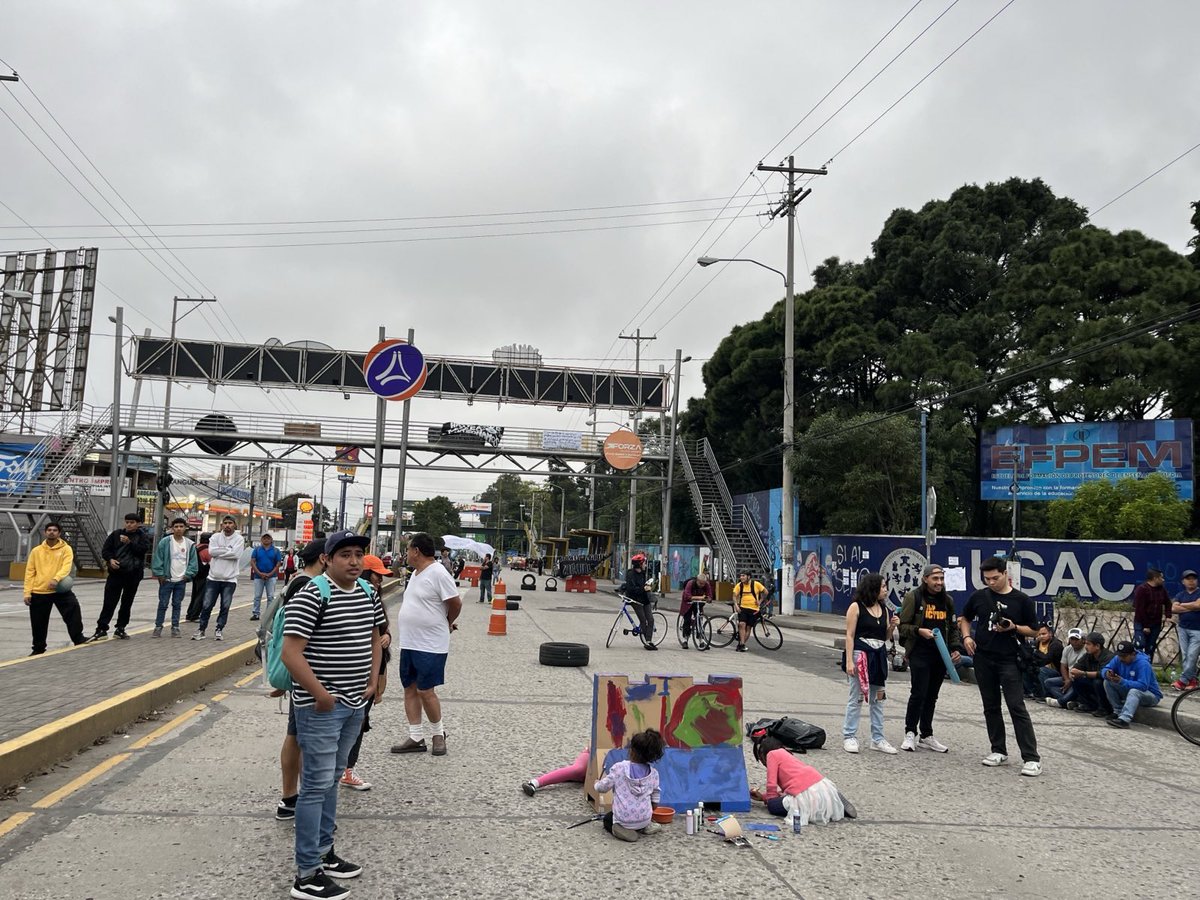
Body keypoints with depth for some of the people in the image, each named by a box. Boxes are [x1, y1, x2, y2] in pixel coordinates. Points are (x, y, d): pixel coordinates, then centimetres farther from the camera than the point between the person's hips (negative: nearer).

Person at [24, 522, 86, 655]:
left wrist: (56, 579, -32)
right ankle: (39, 649, 26)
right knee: (38, 624, 9)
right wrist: (27, 592, 0)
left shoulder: (66, 549, 0)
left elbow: (67, 566, -14)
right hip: (39, 592, 2)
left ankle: (78, 638, -11)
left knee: (73, 608, -21)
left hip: (60, 590, -2)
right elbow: (30, 572, 7)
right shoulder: (36, 551, 6)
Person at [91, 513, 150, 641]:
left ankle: (120, 628, 19)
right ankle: (101, 629, -2)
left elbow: (144, 549, -12)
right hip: (116, 572, 0)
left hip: (133, 574, 0)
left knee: (127, 603, 9)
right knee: (109, 602, -4)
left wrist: (129, 542, -21)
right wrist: (110, 559, -10)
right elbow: (105, 549, 8)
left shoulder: (142, 536, 4)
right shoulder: (116, 534, 7)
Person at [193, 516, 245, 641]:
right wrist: (228, 550, -12)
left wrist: (220, 552, -12)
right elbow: (212, 551, -12)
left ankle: (219, 630, 16)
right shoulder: (215, 537, 4)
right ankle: (201, 629, 14)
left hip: (230, 580, -1)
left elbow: (235, 554, -18)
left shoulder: (239, 539, -2)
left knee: (225, 607, 5)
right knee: (207, 605, 3)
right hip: (213, 578, 1)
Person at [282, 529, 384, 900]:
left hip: (354, 704, 8)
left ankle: (324, 851, 33)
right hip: (321, 707, -8)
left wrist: (372, 681, 12)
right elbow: (291, 653, -21)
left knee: (331, 779, 19)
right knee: (316, 785, -3)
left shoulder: (367, 594, 7)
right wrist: (320, 693, -19)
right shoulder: (310, 596, -17)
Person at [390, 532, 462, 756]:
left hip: (431, 645, -9)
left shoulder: (438, 573, -17)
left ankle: (438, 734, 17)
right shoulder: (416, 573, 11)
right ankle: (416, 738, 18)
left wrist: (446, 623, 3)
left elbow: (456, 603, -14)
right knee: (410, 689, 10)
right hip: (409, 643, 9)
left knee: (426, 691, -3)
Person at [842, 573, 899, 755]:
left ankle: (877, 738, 17)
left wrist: (892, 626, -3)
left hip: (879, 656, 6)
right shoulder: (856, 607, -6)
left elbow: (885, 637, 18)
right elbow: (850, 635, -8)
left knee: (878, 699, 9)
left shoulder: (884, 609, 11)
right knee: (856, 698, -1)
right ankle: (849, 737, 7)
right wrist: (849, 661, -14)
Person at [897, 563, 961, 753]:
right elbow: (903, 625, -5)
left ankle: (926, 735, 21)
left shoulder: (947, 600, 13)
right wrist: (919, 631, -22)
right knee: (919, 693, -8)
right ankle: (910, 733, 8)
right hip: (919, 654, -5)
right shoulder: (913, 597, -4)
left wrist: (956, 648, 5)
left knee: (932, 696, 10)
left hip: (941, 655, 5)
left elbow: (953, 628, 19)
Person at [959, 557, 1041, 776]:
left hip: (1009, 661, -4)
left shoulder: (1021, 600, -3)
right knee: (991, 706, 11)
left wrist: (1013, 628, -17)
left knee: (1017, 707, -8)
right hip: (983, 659, 4)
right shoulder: (979, 596, 6)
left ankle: (1031, 758, -7)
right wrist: (966, 637, 1)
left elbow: (1033, 630, 1)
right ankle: (999, 751, 23)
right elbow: (965, 619, 19)